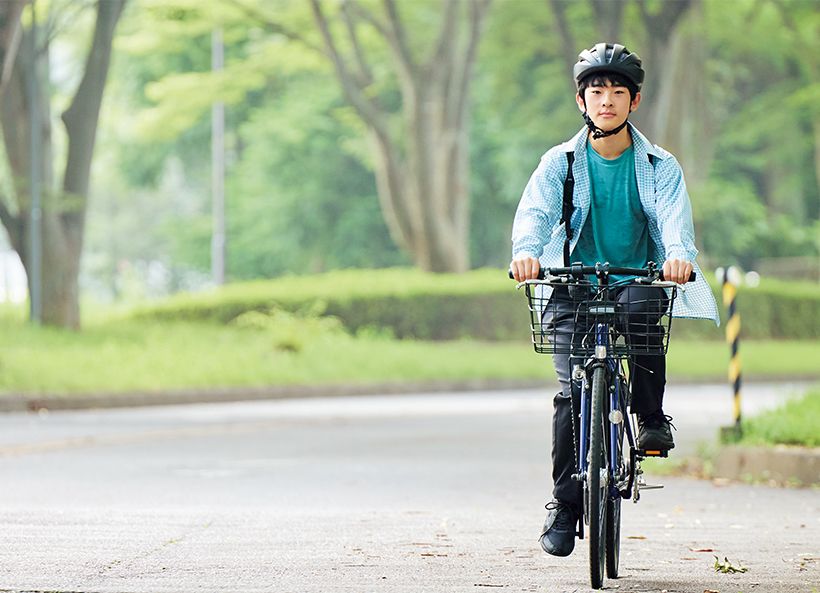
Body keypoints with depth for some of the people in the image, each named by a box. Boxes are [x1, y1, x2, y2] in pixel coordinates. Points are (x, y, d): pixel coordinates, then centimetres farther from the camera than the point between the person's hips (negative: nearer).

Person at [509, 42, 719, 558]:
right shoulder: (560, 162, 4)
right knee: (573, 390, -16)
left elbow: (675, 217, -14)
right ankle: (564, 503, -6)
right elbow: (535, 211, -12)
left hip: (638, 279, 0)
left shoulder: (660, 166, 3)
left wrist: (679, 254, -38)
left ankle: (651, 418, -19)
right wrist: (526, 251, -35)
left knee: (643, 304, -36)